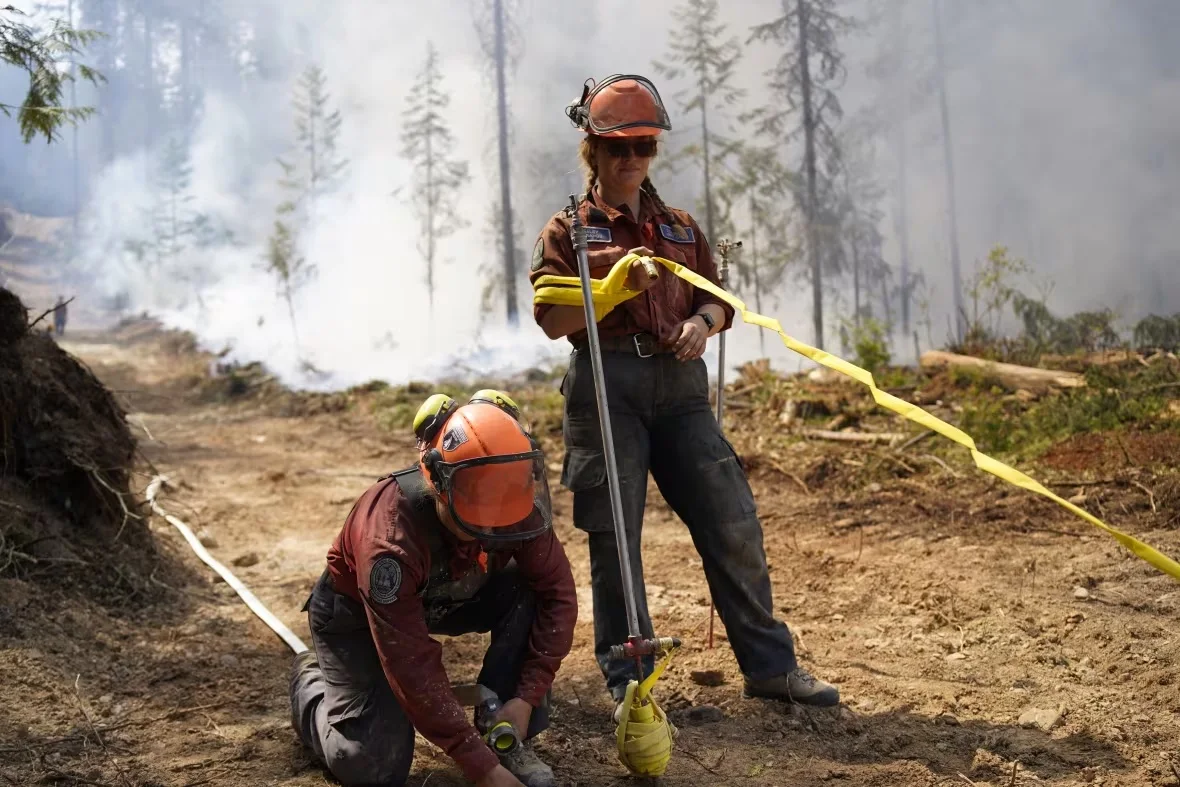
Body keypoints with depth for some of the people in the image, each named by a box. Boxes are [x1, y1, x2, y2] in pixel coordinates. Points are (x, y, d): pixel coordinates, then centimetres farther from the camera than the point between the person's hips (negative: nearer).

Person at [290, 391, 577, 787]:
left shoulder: (515, 503, -27)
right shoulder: (391, 539, -41)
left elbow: (556, 591, -17)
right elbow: (413, 669, -37)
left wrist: (527, 696, -25)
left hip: (445, 596, 5)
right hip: (355, 613, -4)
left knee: (528, 594, -24)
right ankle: (312, 680, 18)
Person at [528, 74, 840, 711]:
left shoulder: (680, 228, 19)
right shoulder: (568, 230, 6)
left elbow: (717, 299, 19)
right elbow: (553, 320, -4)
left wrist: (702, 322, -4)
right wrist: (618, 284, -17)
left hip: (680, 384, 4)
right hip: (607, 386, -3)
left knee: (732, 522, 1)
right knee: (613, 536, -1)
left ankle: (770, 665, 12)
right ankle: (627, 679, 12)